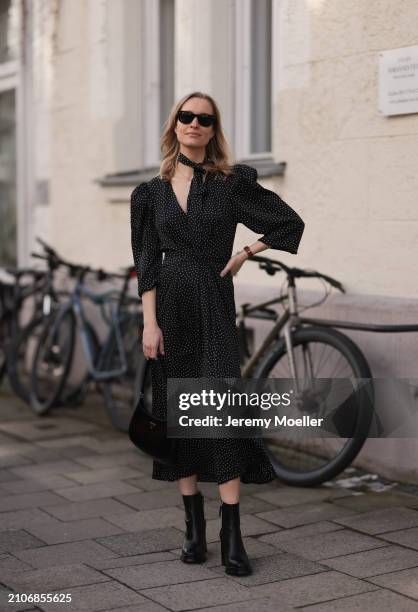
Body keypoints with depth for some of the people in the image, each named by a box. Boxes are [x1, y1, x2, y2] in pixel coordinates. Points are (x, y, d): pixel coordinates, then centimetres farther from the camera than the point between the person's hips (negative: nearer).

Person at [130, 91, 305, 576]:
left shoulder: (233, 184, 3)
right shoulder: (152, 192, 8)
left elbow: (290, 223, 7)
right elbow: (147, 261, 3)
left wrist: (243, 256, 2)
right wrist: (150, 322, -6)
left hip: (215, 305, -2)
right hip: (170, 308, 3)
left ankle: (232, 536, -6)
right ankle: (194, 530, 15)